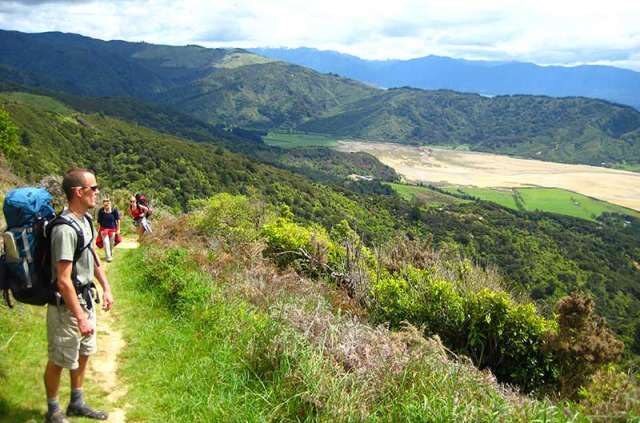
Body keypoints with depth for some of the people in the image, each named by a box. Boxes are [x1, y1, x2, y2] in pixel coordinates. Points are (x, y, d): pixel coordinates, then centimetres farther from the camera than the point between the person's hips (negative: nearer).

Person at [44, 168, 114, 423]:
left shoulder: (85, 220, 3)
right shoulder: (65, 229, -27)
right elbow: (63, 281, -27)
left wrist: (106, 287, 17)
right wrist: (81, 317, -24)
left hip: (85, 299, 9)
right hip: (67, 306, -9)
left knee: (83, 354, 21)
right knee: (59, 360, 9)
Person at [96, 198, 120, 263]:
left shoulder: (114, 209, -11)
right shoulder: (101, 211, -11)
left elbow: (118, 220, -3)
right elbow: (99, 221, -1)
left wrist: (118, 229, -3)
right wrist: (98, 230, 0)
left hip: (113, 229, 1)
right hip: (104, 229, -1)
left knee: (112, 243, 12)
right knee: (106, 243, -10)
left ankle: (111, 254, 36)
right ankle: (108, 257, -6)